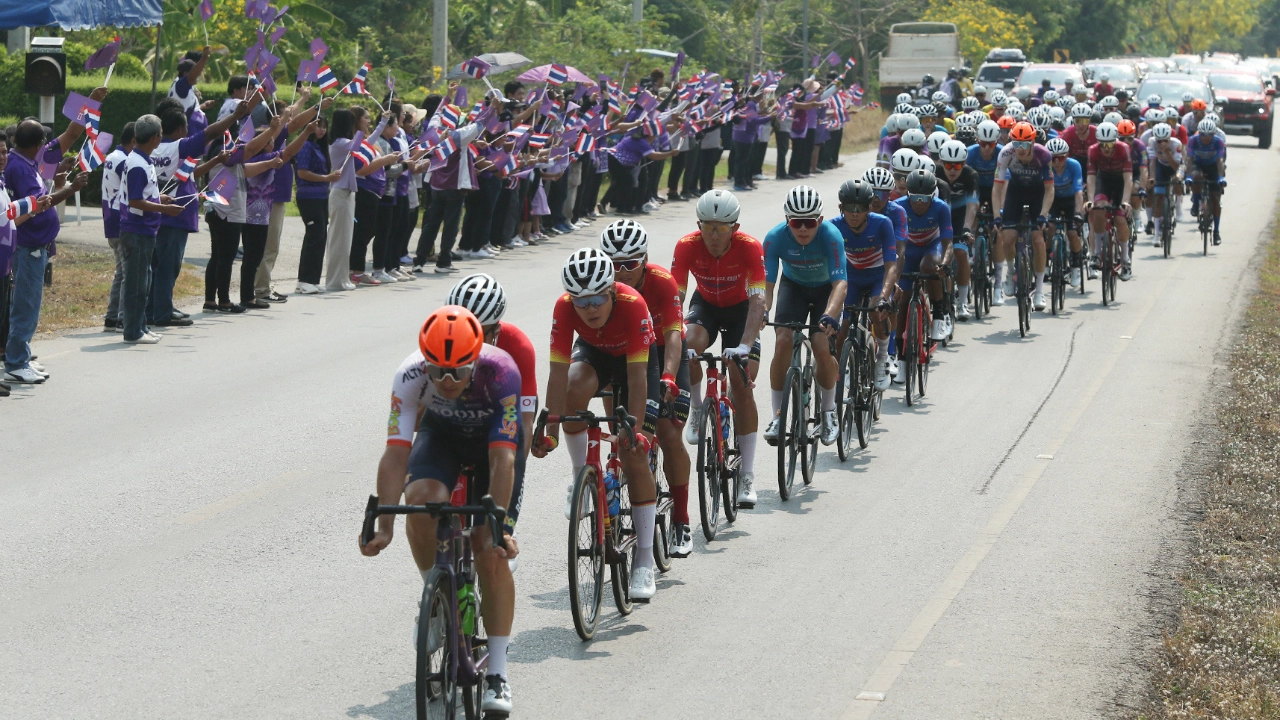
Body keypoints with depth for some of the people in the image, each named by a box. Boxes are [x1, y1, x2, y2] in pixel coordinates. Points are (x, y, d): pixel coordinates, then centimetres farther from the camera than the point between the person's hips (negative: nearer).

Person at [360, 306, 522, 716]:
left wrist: (497, 526, -43)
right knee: (421, 498, -31)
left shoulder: (500, 371, -38)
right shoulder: (411, 375, -33)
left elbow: (502, 460, -37)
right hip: (441, 431, 2)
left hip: (496, 437, -2)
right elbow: (396, 452, -35)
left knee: (492, 552, -12)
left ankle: (497, 674, -4)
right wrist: (384, 526, -42)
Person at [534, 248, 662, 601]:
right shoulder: (565, 307, -31)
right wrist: (550, 433, -35)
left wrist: (635, 430, -40)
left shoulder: (633, 304, -38)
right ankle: (583, 477, -13)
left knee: (635, 454, -12)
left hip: (634, 360, -2)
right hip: (593, 352, 2)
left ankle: (644, 563, -8)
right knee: (575, 387, -35)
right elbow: (558, 373, -31)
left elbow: (636, 377, -36)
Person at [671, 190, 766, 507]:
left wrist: (746, 345, -49)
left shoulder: (749, 248, -30)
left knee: (741, 384, -13)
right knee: (690, 344, -34)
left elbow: (758, 300, -36)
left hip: (739, 309, -1)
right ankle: (696, 410, -5)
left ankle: (747, 476, -8)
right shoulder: (687, 246, -26)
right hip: (705, 305, 1)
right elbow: (675, 296, -29)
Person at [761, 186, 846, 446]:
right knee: (783, 342, -19)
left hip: (826, 288, -2)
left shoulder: (831, 235, -33)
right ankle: (778, 415, -8)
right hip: (793, 286, 2)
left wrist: (829, 315, -58)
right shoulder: (776, 237, -28)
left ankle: (829, 412, 6)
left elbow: (841, 283, -40)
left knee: (822, 347, -18)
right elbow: (766, 283, -30)